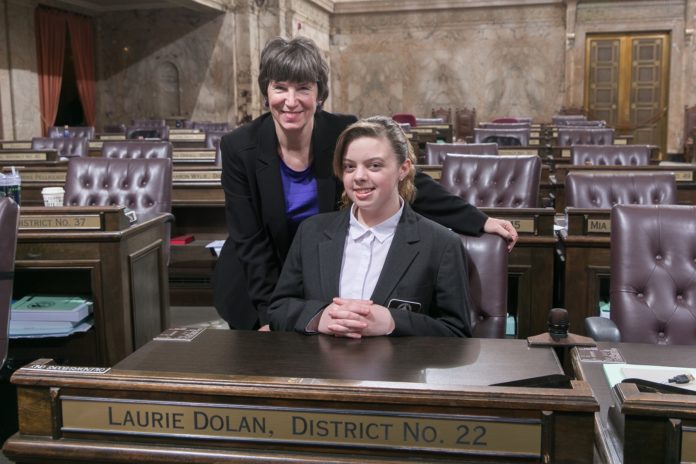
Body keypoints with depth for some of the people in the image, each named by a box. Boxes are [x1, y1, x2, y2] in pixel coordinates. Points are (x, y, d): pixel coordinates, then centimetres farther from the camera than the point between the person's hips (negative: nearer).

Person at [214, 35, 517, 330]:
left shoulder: (344, 134, -17)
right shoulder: (239, 148, -17)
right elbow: (249, 240, -14)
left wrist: (479, 221, -15)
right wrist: (270, 317, -17)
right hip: (256, 288, 0)